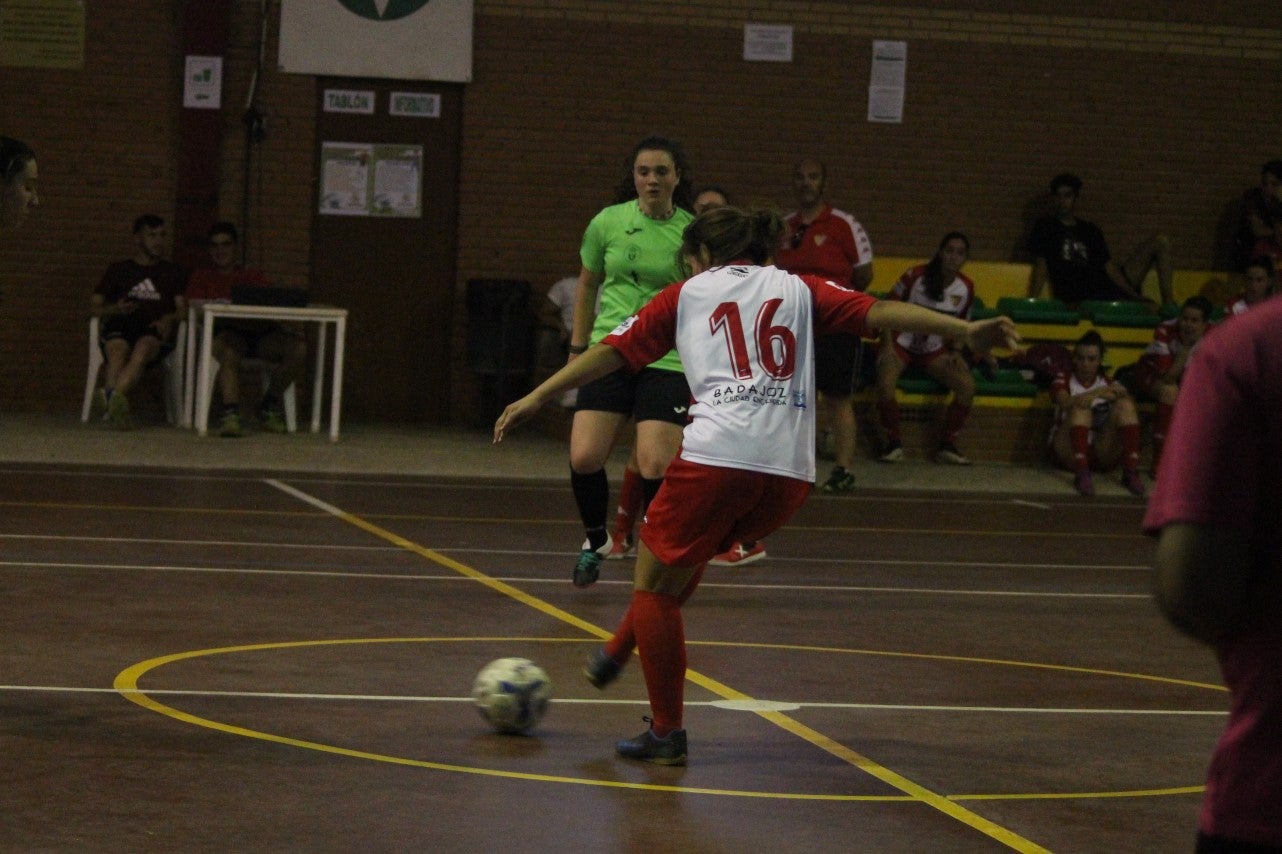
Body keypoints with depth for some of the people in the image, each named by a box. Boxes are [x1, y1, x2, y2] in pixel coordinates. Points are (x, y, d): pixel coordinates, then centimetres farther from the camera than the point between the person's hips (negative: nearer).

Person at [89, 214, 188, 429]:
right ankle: (116, 402, -65)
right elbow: (94, 305, 23)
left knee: (144, 347, -40)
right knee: (118, 350, -38)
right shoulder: (119, 270, 29)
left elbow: (182, 308, 16)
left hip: (154, 331, -1)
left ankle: (110, 395, -65)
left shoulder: (173, 272, 29)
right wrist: (115, 309, 1)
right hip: (120, 327, 1)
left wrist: (168, 319, -7)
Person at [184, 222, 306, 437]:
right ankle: (230, 413, -49)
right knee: (228, 351, -40)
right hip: (226, 331, -3)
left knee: (298, 348, -25)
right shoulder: (202, 277, 23)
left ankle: (269, 407, -7)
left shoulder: (254, 276, 29)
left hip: (260, 333, 3)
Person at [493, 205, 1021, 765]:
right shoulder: (799, 290, 21)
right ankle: (618, 655, 32)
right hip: (791, 472, 4)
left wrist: (537, 397, 20)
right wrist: (965, 331, 2)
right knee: (682, 558, 29)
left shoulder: (689, 293, 17)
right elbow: (877, 312, 8)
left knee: (654, 582, 11)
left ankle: (666, 733, 10)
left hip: (717, 455, -4)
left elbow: (613, 351, 17)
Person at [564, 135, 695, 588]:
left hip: (667, 360, -2)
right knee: (584, 458, -9)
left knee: (654, 466, -13)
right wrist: (577, 348, 16)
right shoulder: (606, 223, 2)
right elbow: (587, 287, 16)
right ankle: (596, 540, 19)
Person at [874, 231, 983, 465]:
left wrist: (955, 351, -4)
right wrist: (888, 345, -14)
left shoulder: (965, 288, -1)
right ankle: (893, 444, -12)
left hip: (936, 350, 3)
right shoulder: (915, 276, -13)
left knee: (967, 385, -23)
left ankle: (948, 446, -7)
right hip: (901, 343, -3)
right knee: (885, 382, -33)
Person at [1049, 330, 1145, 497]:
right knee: (1081, 406, -27)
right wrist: (1097, 393, -32)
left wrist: (1121, 394, -27)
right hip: (1069, 451, -2)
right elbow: (1066, 402, -19)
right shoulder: (1064, 381, 5)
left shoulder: (1109, 384, 13)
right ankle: (1081, 472, -40)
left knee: (1124, 404, -18)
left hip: (1102, 454, 2)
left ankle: (1131, 471, -30)